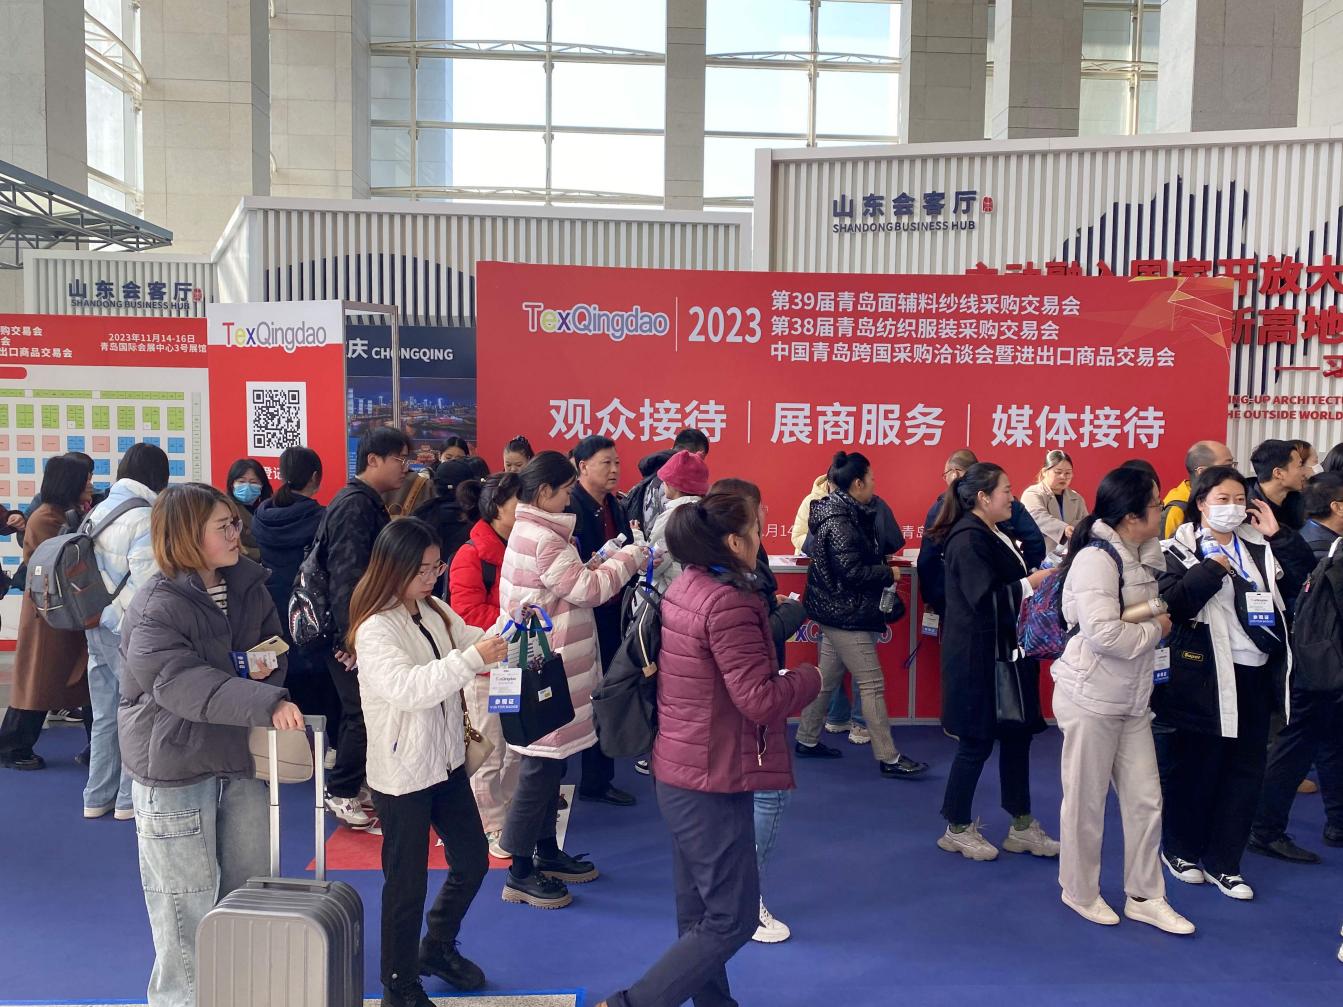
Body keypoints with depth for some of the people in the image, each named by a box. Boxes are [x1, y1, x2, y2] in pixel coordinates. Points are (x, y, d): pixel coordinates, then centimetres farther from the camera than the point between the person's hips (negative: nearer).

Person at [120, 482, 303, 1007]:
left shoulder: (247, 585, 3)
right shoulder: (155, 609, -18)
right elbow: (184, 684, -32)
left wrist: (268, 666, -9)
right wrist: (267, 702, -42)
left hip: (241, 756, 7)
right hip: (175, 769, -7)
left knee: (252, 886, 18)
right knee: (187, 902, 5)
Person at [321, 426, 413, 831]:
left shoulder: (368, 502, 15)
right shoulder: (356, 505, -17)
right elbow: (347, 576, -24)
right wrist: (351, 637, -25)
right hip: (351, 631, -10)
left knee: (360, 710, 17)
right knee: (364, 711, -3)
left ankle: (350, 785, 29)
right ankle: (343, 793, 10)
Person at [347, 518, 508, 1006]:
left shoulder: (436, 612, 1)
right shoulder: (375, 630, -20)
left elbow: (474, 640, 10)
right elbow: (405, 687, -33)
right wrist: (472, 659, -40)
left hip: (446, 761, 7)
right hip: (402, 775, -7)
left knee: (472, 862, 18)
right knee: (407, 883, 7)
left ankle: (438, 947, 42)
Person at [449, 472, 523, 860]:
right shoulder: (471, 556, -15)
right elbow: (469, 616, -21)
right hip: (488, 670, -7)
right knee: (490, 754, 5)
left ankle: (511, 817, 33)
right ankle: (491, 828, 20)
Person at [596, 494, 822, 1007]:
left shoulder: (684, 588, 5)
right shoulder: (728, 603, -24)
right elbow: (760, 700, -23)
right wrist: (810, 677, -6)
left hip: (679, 772, 10)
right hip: (712, 780, -10)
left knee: (699, 912, 19)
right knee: (731, 918, 1)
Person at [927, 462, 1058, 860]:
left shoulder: (993, 535, 12)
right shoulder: (968, 539, -17)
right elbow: (986, 599, -24)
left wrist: (1039, 577, 4)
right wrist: (1032, 582, -19)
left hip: (1004, 653, 9)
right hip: (978, 659, -9)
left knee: (1017, 736, 13)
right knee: (977, 742, 1)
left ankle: (1022, 827, 24)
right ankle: (957, 829, 17)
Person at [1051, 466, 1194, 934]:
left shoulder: (1138, 558, 9)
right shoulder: (1096, 558, -20)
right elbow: (1104, 633, -28)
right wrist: (1157, 628, -14)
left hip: (1132, 698, 8)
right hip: (1092, 697, -8)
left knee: (1145, 799, 12)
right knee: (1087, 800, 7)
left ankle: (1144, 897, 26)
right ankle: (1080, 892, 26)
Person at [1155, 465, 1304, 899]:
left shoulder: (1259, 546, 10)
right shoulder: (1181, 549, -5)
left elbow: (1305, 583, 0)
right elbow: (1171, 603, -18)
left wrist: (1279, 535, -3)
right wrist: (1212, 568, -19)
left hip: (1255, 673, 5)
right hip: (1203, 676, -5)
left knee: (1247, 767, 9)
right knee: (1193, 766, 6)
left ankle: (1223, 863, 20)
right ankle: (1180, 851, 26)